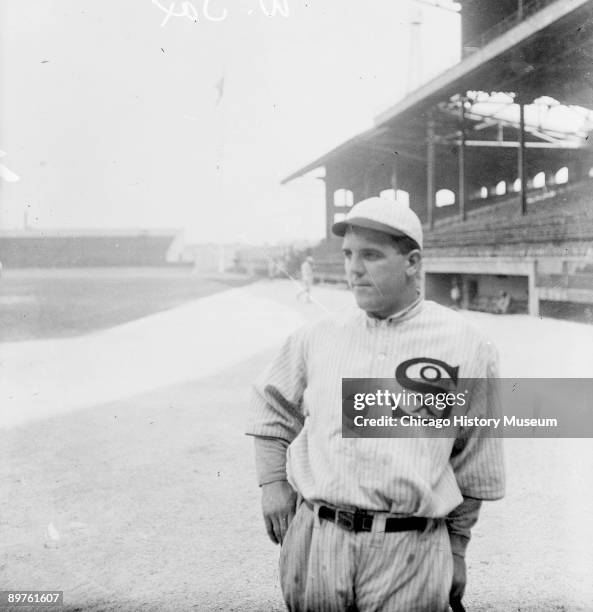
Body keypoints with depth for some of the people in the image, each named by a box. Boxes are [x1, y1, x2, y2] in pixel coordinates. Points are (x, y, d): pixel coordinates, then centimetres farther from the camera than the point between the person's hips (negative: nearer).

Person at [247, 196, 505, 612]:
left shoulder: (466, 346, -1)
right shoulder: (320, 336, 5)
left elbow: (474, 466, 6)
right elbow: (271, 404, 20)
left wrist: (456, 547, 9)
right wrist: (274, 483, 9)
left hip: (409, 551, -2)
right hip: (314, 541, 3)